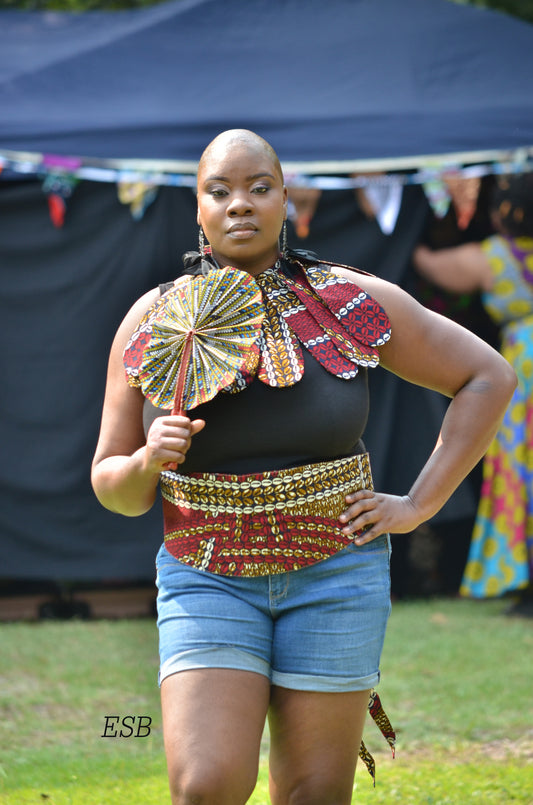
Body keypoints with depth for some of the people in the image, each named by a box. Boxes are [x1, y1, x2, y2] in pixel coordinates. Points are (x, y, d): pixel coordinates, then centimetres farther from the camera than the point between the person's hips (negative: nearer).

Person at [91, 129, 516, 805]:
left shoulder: (349, 302, -3)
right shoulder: (150, 324, -1)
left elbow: (489, 376, 4)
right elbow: (114, 489, 4)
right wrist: (147, 462, -19)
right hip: (210, 580, 0)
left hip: (333, 579, 0)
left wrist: (419, 506, -2)